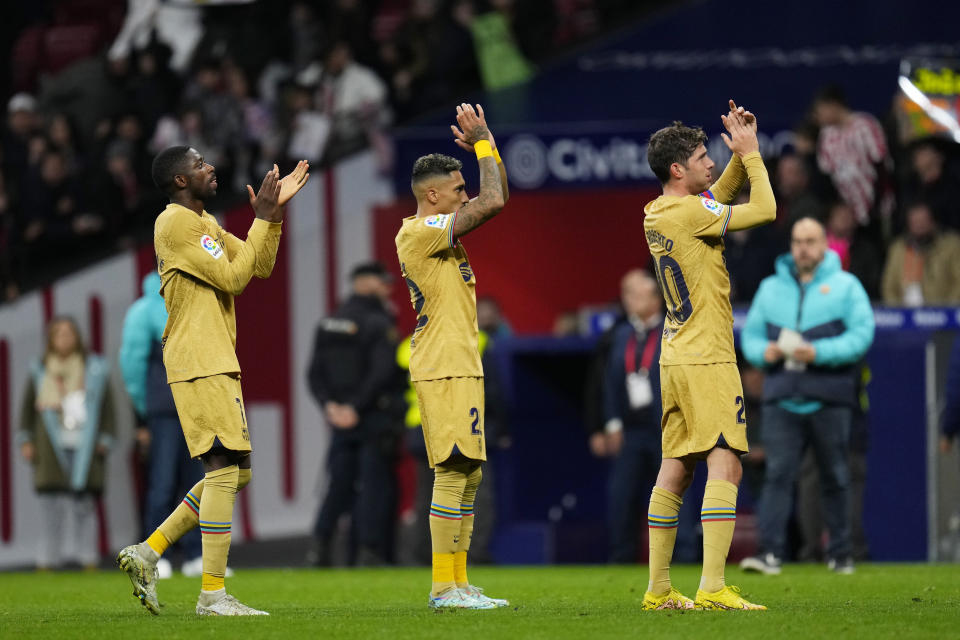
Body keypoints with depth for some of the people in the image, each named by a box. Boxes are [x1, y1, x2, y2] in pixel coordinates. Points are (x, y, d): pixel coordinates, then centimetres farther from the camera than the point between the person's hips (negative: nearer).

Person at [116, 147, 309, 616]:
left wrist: (275, 211, 9)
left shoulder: (204, 224, 21)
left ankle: (147, 553, 11)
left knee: (235, 473, 11)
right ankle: (212, 594, -13)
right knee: (225, 468, -13)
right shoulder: (176, 223, -11)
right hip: (201, 365, -10)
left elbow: (261, 266, 20)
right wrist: (263, 217, -9)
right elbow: (233, 277, -15)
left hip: (217, 364, 10)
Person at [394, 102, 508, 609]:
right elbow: (492, 203, -19)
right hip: (443, 370, -10)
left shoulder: (441, 231, 16)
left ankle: (458, 583, 12)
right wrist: (481, 143, -8)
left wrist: (486, 144, 14)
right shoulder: (419, 233, -13)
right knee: (453, 470, -12)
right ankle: (444, 586, -12)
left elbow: (495, 200, 25)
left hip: (461, 367, 10)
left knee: (468, 473, 10)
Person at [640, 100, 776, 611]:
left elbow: (722, 192, 26)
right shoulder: (688, 213, -15)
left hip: (675, 358, 9)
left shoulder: (657, 213, 11)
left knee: (675, 469, 11)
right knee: (725, 465, -12)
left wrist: (741, 155, 11)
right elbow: (765, 210, -11)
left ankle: (658, 589, 13)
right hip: (707, 360, -9)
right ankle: (713, 588, -21)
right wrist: (750, 151, -1)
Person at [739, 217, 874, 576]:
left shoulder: (845, 286, 4)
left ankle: (841, 554, 16)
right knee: (778, 475, -11)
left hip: (829, 401, -2)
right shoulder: (771, 288, 14)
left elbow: (862, 334, -5)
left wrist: (819, 353, -17)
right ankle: (771, 553, -17)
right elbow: (751, 334, 16)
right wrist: (763, 352, -7)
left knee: (835, 478, 6)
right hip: (782, 400, 2)